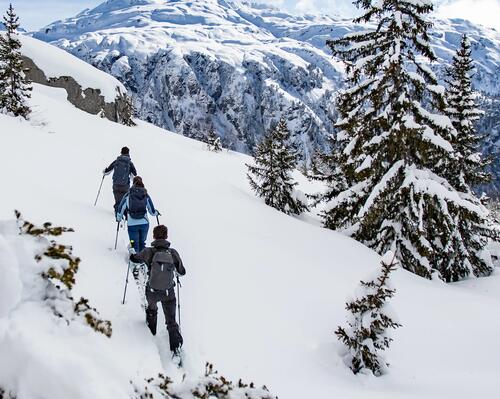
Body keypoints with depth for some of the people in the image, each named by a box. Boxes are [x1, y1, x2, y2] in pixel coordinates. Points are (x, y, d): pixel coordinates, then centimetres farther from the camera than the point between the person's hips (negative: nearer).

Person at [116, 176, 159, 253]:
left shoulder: (128, 195, 0)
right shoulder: (146, 196, 4)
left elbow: (120, 209, 3)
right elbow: (152, 211, 8)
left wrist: (118, 218, 22)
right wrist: (156, 213, 32)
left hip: (132, 224, -1)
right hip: (144, 224, 1)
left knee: (134, 245, 8)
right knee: (142, 243, 19)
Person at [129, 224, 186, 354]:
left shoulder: (148, 252, -15)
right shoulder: (173, 253, -13)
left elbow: (135, 259, 6)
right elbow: (182, 272, -1)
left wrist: (131, 251, 28)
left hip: (152, 292, 1)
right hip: (168, 293, -1)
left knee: (152, 309, 34)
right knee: (171, 320, 12)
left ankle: (151, 330, 55)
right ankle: (176, 347, 8)